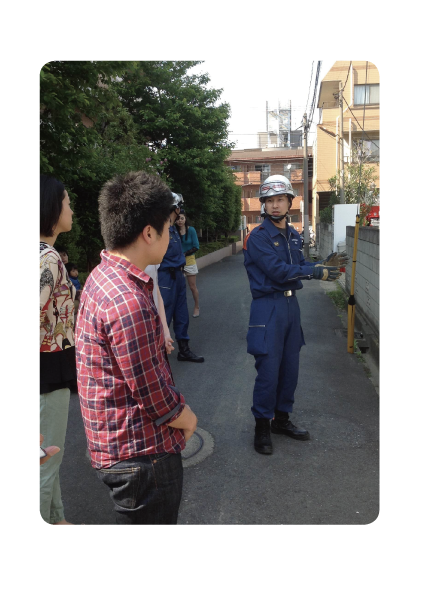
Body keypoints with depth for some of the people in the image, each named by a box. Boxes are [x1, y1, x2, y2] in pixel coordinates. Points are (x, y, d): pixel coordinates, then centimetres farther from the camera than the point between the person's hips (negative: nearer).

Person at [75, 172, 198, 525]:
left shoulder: (103, 277, 3)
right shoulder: (129, 302, -29)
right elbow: (152, 394, -23)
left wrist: (178, 409, 7)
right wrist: (187, 419, -4)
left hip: (121, 443, 9)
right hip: (141, 454, -9)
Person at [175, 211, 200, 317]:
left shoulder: (191, 230, -8)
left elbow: (196, 247, -6)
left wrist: (185, 254, -13)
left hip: (189, 260, -1)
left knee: (192, 286, 6)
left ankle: (196, 307, 21)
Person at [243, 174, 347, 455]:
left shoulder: (293, 235, 12)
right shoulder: (258, 237, -12)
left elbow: (300, 266, 9)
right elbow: (278, 271, -21)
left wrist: (324, 264, -9)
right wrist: (316, 271, -18)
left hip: (291, 303, 7)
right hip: (268, 307, -7)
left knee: (290, 367, 13)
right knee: (269, 370, -3)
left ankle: (282, 418, 30)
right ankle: (262, 426, 14)